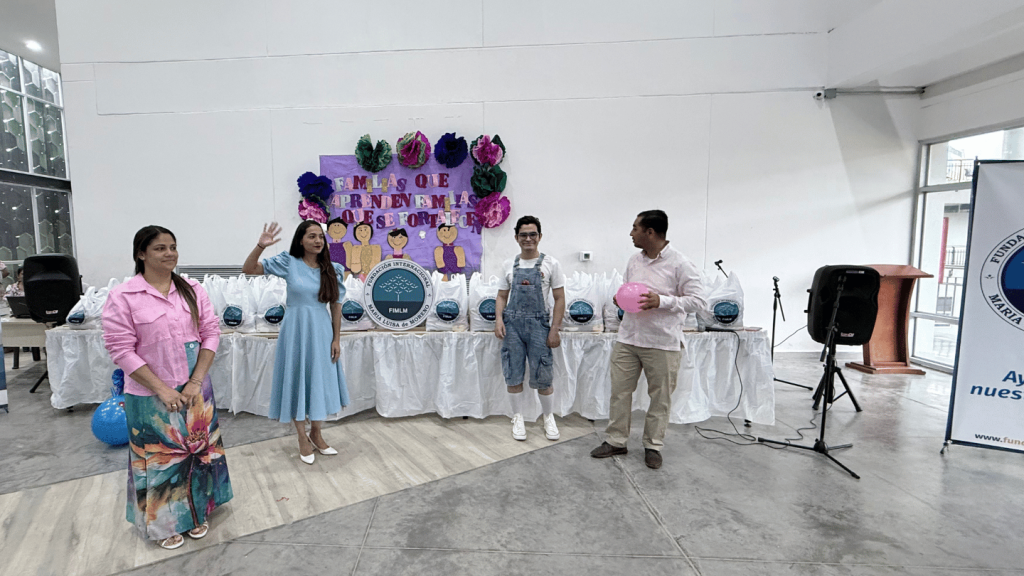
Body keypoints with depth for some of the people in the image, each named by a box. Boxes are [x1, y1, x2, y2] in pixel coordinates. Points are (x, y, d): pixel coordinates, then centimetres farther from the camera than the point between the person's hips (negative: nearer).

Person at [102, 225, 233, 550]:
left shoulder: (193, 290, 0)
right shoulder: (122, 297, -9)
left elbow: (211, 334, 0)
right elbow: (121, 349, -11)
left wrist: (195, 382, -9)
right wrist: (162, 389, -15)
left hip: (195, 390, 3)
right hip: (150, 395, -3)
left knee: (198, 449, 14)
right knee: (160, 457, 11)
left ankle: (196, 513, 35)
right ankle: (165, 523, 33)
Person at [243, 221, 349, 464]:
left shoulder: (333, 269, 0)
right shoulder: (288, 263, -4)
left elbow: (336, 306, 2)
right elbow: (248, 269, -5)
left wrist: (336, 339, 0)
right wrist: (261, 246, -23)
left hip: (321, 330, 2)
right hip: (295, 330, -2)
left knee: (322, 383, 9)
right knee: (297, 381, 7)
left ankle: (316, 434, 30)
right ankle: (303, 439, 24)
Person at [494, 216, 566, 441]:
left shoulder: (550, 264, 0)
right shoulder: (509, 265, 8)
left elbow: (559, 299, 0)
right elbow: (502, 296, 12)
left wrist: (554, 330, -7)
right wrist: (498, 319, -6)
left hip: (539, 324, -2)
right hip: (512, 324, 2)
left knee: (542, 377, 3)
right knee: (513, 375, 7)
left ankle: (549, 418, 25)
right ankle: (518, 418, 24)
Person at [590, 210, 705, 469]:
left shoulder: (680, 264, -11)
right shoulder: (634, 260, 8)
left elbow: (697, 300, -10)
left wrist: (662, 301, -22)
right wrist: (621, 299, -4)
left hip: (662, 343, -5)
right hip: (628, 338, 5)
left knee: (660, 397, 9)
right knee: (619, 391, 10)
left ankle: (653, 445, 27)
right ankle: (616, 441, 26)